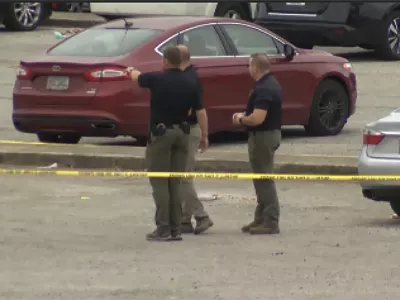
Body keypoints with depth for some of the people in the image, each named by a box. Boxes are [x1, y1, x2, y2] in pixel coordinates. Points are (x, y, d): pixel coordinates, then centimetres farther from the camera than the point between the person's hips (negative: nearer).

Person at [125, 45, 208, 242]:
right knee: (175, 183, 9)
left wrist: (130, 71, 38)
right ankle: (175, 229, 8)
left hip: (161, 133, -4)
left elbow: (137, 77, 14)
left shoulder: (157, 79, -8)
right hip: (182, 133, 4)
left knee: (159, 183, -2)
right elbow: (200, 112, 4)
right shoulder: (189, 84, 2)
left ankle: (163, 229, -8)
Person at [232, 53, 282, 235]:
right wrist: (244, 115, 10)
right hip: (270, 132, 11)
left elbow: (257, 118, -30)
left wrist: (241, 120, -12)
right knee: (262, 179, 17)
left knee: (264, 180, -6)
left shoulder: (263, 89, -22)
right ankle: (261, 219, 24)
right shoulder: (270, 84, 11)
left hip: (263, 136, -11)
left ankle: (271, 222, -4)